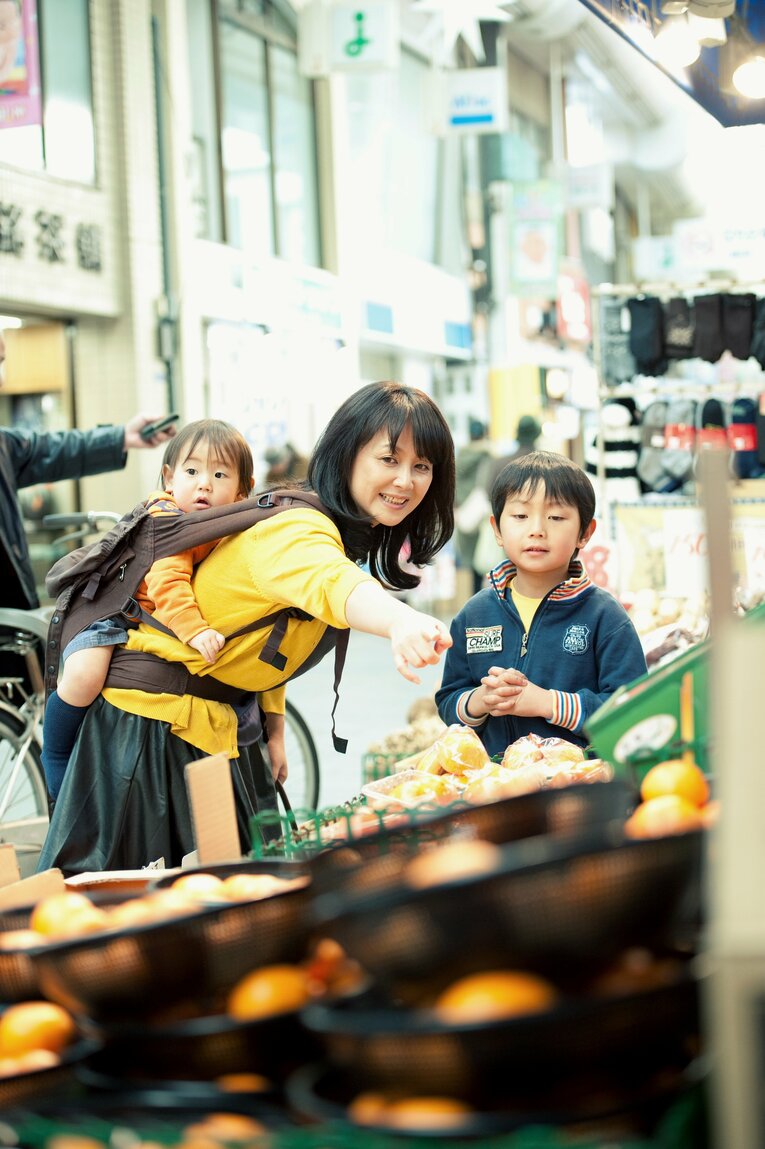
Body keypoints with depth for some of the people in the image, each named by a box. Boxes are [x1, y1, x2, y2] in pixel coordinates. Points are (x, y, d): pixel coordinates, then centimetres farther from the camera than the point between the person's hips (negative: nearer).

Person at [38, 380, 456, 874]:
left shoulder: (357, 536, 8)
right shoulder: (296, 529, -25)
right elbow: (329, 583, -50)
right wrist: (401, 621, -70)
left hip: (216, 732, 9)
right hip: (150, 723, -9)